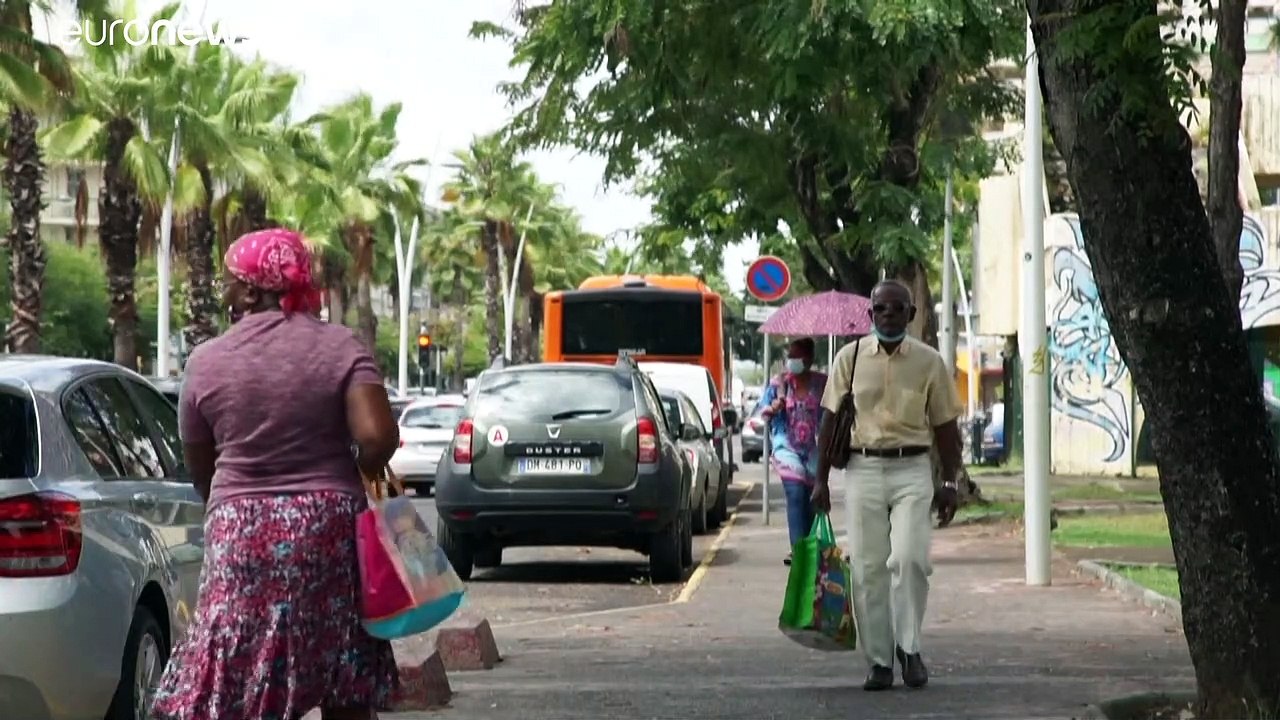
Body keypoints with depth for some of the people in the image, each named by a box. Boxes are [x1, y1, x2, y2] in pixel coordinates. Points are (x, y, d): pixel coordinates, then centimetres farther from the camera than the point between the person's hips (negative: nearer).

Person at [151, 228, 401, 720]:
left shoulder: (207, 361, 0)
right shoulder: (340, 347, -1)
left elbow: (199, 469, 9)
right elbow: (377, 438, -14)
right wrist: (358, 474, 7)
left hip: (241, 537, -1)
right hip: (331, 531, 1)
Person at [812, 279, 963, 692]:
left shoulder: (929, 362, 5)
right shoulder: (850, 358, 6)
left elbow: (944, 426, 9)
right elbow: (831, 421, 9)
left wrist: (949, 483, 4)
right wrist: (821, 479, 6)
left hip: (912, 471, -1)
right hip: (863, 468, 1)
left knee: (909, 558, -16)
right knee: (868, 568, 0)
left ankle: (908, 646, -2)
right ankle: (879, 661, 8)